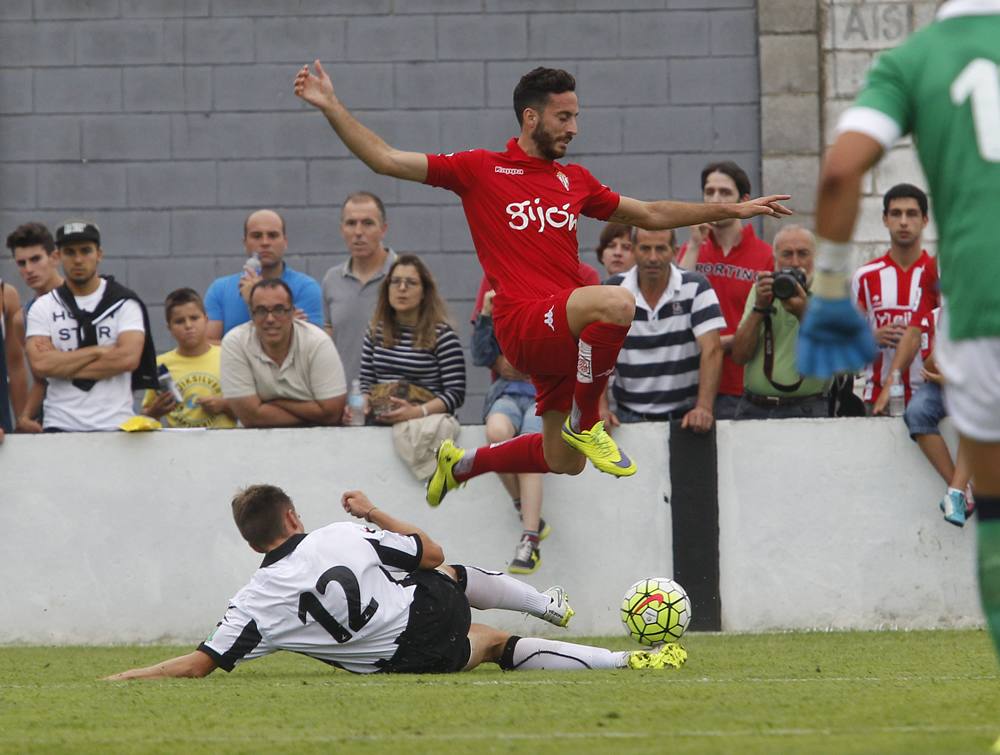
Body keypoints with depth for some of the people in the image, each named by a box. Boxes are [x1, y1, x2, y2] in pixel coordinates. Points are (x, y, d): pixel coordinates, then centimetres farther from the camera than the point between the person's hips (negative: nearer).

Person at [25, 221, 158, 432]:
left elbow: (128, 358, -11)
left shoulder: (124, 303, 4)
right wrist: (99, 351, -8)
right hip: (60, 426, 1)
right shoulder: (43, 307, 7)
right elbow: (40, 364, -8)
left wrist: (63, 364, -9)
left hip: (115, 424, -1)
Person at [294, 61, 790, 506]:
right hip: (523, 323, -7)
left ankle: (461, 464, 40)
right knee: (615, 301, -34)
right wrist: (331, 108, -9)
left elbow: (650, 215, 29)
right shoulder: (480, 170, 2)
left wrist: (731, 210, 28)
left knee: (564, 463, 13)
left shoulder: (574, 181, 18)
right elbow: (386, 160, 0)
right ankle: (584, 423, -16)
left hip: (565, 333, 7)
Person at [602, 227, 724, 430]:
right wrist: (599, 407, -18)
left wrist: (704, 407, -23)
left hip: (685, 416, -1)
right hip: (630, 416, 1)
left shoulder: (696, 288, -2)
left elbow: (711, 349, -10)